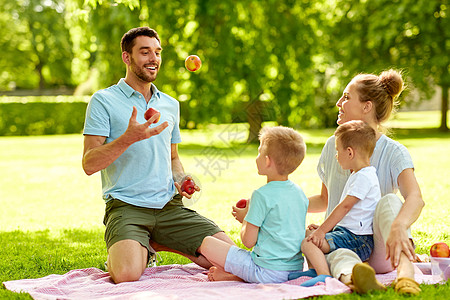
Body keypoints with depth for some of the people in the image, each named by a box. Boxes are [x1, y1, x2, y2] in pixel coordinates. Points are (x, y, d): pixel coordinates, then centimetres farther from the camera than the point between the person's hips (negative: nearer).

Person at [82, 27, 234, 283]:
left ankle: (159, 244, 12)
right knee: (127, 273, -32)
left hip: (169, 206, 5)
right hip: (126, 206, -5)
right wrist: (129, 138, -23)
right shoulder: (104, 101, 0)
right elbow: (89, 164, -9)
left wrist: (180, 179, 6)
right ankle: (142, 250, 6)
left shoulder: (170, 105, 18)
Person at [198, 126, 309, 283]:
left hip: (267, 273, -8)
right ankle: (238, 275, 9)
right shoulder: (300, 192, 7)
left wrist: (245, 218, 6)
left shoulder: (262, 195, -16)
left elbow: (248, 241, -13)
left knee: (207, 243, -3)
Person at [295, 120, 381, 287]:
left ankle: (324, 276, -36)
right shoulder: (357, 175, 18)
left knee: (309, 243, -25)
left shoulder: (364, 177, -17)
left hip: (358, 239, -11)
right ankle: (314, 270, 18)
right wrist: (323, 227, 18)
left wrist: (322, 231, -19)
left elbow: (344, 206, -21)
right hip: (346, 230, 11)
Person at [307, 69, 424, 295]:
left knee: (389, 200, -31)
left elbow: (415, 198, -25)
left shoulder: (394, 153, -5)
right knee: (340, 256, -35)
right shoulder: (333, 146, 11)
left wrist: (398, 227, -48)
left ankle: (405, 275, -54)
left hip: (379, 251, -2)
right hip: (340, 241, 2)